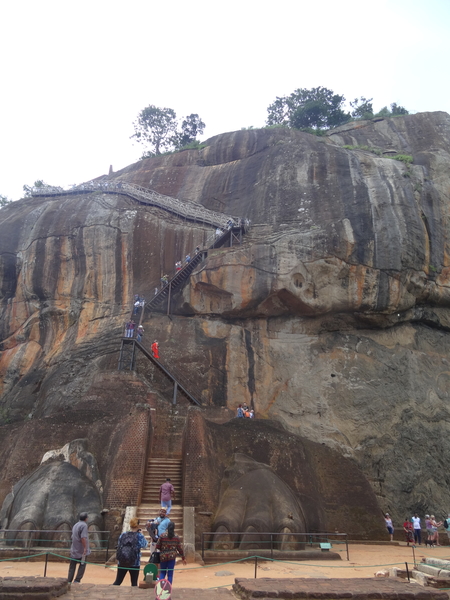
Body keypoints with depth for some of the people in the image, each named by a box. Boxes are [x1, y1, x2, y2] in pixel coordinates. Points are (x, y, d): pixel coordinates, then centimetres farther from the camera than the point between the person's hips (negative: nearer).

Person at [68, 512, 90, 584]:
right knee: (82, 565, 3)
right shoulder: (84, 525, -13)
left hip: (74, 550, 7)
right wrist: (85, 548, -20)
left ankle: (69, 581, 11)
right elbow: (83, 537, -22)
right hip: (81, 550, -7)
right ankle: (77, 580, -2)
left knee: (72, 566, 11)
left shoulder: (75, 525, 13)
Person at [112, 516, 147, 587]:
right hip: (134, 563, -3)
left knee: (117, 582, 12)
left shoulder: (123, 535, 0)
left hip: (122, 563, 3)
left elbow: (118, 547, 8)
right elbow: (145, 545, 4)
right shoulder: (139, 536, -10)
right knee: (134, 583, 11)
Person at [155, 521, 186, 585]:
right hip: (172, 557, 0)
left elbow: (157, 546, -2)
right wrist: (183, 558, 14)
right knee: (170, 574, 8)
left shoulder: (162, 536, -8)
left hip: (163, 557, 0)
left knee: (162, 572, 16)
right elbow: (180, 548, 3)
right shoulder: (176, 537, -4)